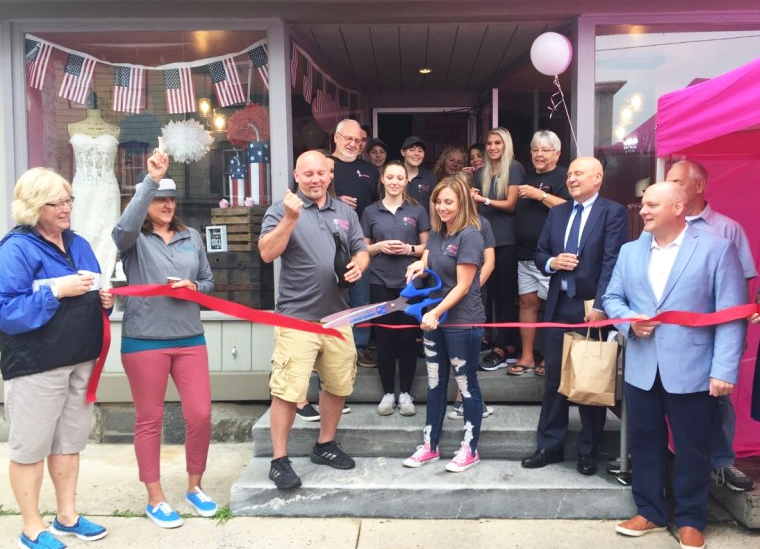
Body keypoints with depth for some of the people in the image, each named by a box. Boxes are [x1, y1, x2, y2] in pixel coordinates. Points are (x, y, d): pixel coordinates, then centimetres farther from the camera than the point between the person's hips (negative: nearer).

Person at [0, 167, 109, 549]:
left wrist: (103, 300, -2)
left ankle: (67, 516, 31)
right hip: (36, 365, -7)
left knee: (69, 441, 17)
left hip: (81, 360, 7)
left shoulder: (78, 244, 10)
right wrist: (56, 290, -25)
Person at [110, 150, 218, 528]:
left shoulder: (192, 237, 10)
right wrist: (151, 179, -31)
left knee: (200, 414, 3)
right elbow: (125, 225, -26)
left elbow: (209, 281, 15)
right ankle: (155, 499, 22)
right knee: (149, 419, 6)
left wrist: (193, 288, -8)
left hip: (189, 338, 4)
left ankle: (194, 487, 25)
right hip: (144, 340, -3)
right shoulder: (134, 239, -1)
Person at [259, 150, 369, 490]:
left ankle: (325, 445, 33)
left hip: (337, 315, 6)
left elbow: (361, 251, 17)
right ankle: (279, 460, 8)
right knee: (288, 390, -6)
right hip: (297, 317, -5)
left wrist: (358, 265, -5)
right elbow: (267, 253, -14)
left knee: (339, 385, 14)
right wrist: (290, 218, -24)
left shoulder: (345, 213, 13)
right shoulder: (282, 210, -2)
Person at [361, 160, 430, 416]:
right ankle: (388, 393, 16)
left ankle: (406, 393, 15)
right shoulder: (371, 212, 7)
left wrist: (409, 249, -11)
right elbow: (363, 248, 11)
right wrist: (379, 246, -9)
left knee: (408, 336, 3)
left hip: (410, 282, 0)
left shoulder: (417, 210, 6)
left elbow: (427, 247, 8)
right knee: (384, 337, 3)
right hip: (380, 282, 1)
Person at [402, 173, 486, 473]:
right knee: (435, 384, 14)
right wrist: (419, 265, -4)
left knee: (466, 385, 6)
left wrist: (436, 313, -21)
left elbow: (463, 286, -17)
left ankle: (470, 449, 20)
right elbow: (427, 263, 19)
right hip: (434, 319, 8)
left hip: (463, 322, -7)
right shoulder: (436, 232, 8)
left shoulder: (469, 235, -15)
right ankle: (430, 445, 25)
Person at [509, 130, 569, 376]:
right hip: (525, 253, 7)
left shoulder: (563, 176, -3)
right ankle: (526, 357, 15)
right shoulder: (528, 177, 19)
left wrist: (540, 195, -18)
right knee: (528, 302, 8)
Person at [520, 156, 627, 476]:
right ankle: (550, 446, 24)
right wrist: (552, 262, -8)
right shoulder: (557, 213, 13)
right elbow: (539, 254, 15)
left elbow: (612, 262, -13)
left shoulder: (613, 212, -5)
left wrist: (600, 306, -21)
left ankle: (588, 452, 22)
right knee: (554, 379, 11)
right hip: (558, 306, 5)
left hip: (592, 308, -5)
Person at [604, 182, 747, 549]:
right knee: (645, 444, 13)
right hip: (641, 370, 4)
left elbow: (732, 315, -8)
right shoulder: (630, 251, 11)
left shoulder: (717, 249, -4)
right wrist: (630, 321, -8)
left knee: (692, 449, 10)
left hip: (692, 372, -4)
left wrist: (724, 369, -15)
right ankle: (650, 512, 31)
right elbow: (612, 298, 14)